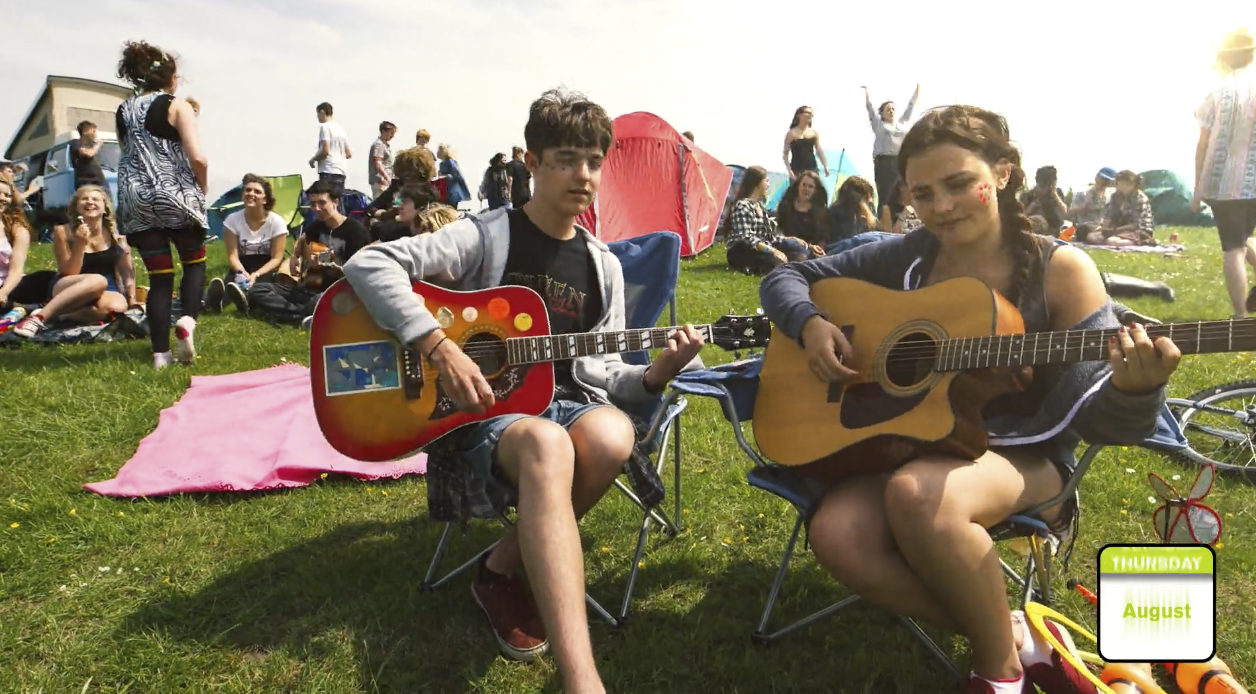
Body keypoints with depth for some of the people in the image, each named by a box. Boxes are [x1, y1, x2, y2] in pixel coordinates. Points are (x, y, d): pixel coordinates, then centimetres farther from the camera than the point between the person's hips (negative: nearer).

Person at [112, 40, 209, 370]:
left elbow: (129, 154, 13)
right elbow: (198, 158, -14)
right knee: (195, 262, 15)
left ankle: (161, 352, 4)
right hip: (177, 196, -4)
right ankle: (187, 320, -11)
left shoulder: (123, 111, 13)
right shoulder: (177, 106, -4)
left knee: (159, 275, 8)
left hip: (137, 200, 4)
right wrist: (202, 189, 1)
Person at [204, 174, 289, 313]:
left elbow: (276, 258, -11)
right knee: (231, 280, -35)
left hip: (267, 268, -1)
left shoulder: (277, 222, -11)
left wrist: (256, 274, -30)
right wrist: (242, 273, -32)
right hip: (243, 266, 2)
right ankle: (216, 296, -70)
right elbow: (233, 255, -9)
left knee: (262, 280, -39)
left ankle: (245, 296, -73)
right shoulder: (232, 219, -8)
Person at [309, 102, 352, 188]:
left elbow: (325, 151, -15)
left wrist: (313, 159, 0)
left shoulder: (324, 127, -6)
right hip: (341, 172, 8)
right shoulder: (341, 129, 17)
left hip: (328, 172, -8)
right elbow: (349, 154, 17)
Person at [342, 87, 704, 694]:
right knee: (546, 444, -41)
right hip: (483, 411, -4)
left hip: (563, 401, 5)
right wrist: (440, 348, -24)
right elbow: (368, 265, -14)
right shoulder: (488, 237, -3)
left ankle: (501, 570, -10)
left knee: (612, 435, -34)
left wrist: (654, 376, -8)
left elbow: (599, 372, 14)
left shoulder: (603, 265, 12)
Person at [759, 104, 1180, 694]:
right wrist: (811, 325, -13)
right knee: (837, 536, -28)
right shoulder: (907, 258, 2)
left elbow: (1090, 415, -10)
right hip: (906, 442, 4)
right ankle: (1017, 639, -7)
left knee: (917, 494, -38)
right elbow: (786, 278, 9)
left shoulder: (1059, 271, -6)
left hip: (1021, 454, -3)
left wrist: (1133, 389, -34)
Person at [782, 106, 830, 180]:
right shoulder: (791, 133, -1)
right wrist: (789, 170, -12)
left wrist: (826, 166, -2)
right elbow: (786, 153, -1)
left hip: (812, 169, 3)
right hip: (796, 170, -3)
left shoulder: (814, 132, 8)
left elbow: (819, 150, 8)